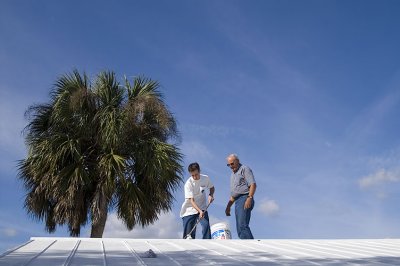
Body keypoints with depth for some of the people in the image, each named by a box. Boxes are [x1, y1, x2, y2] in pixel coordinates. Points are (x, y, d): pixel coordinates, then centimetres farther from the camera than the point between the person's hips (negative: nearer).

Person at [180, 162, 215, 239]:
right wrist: (200, 211, -37)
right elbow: (191, 200, -24)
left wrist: (211, 195, -9)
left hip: (202, 208, 2)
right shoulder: (188, 183, -19)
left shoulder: (206, 178, -8)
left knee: (206, 226, -17)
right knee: (188, 232, -3)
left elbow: (212, 188, 12)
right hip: (189, 210, -2)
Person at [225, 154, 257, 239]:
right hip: (238, 202, 9)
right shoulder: (233, 174, 28)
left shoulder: (244, 169, 2)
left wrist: (249, 198, -23)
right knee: (240, 229, 3)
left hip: (245, 199, -9)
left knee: (242, 226, -21)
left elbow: (253, 184, -11)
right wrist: (228, 206, 24)